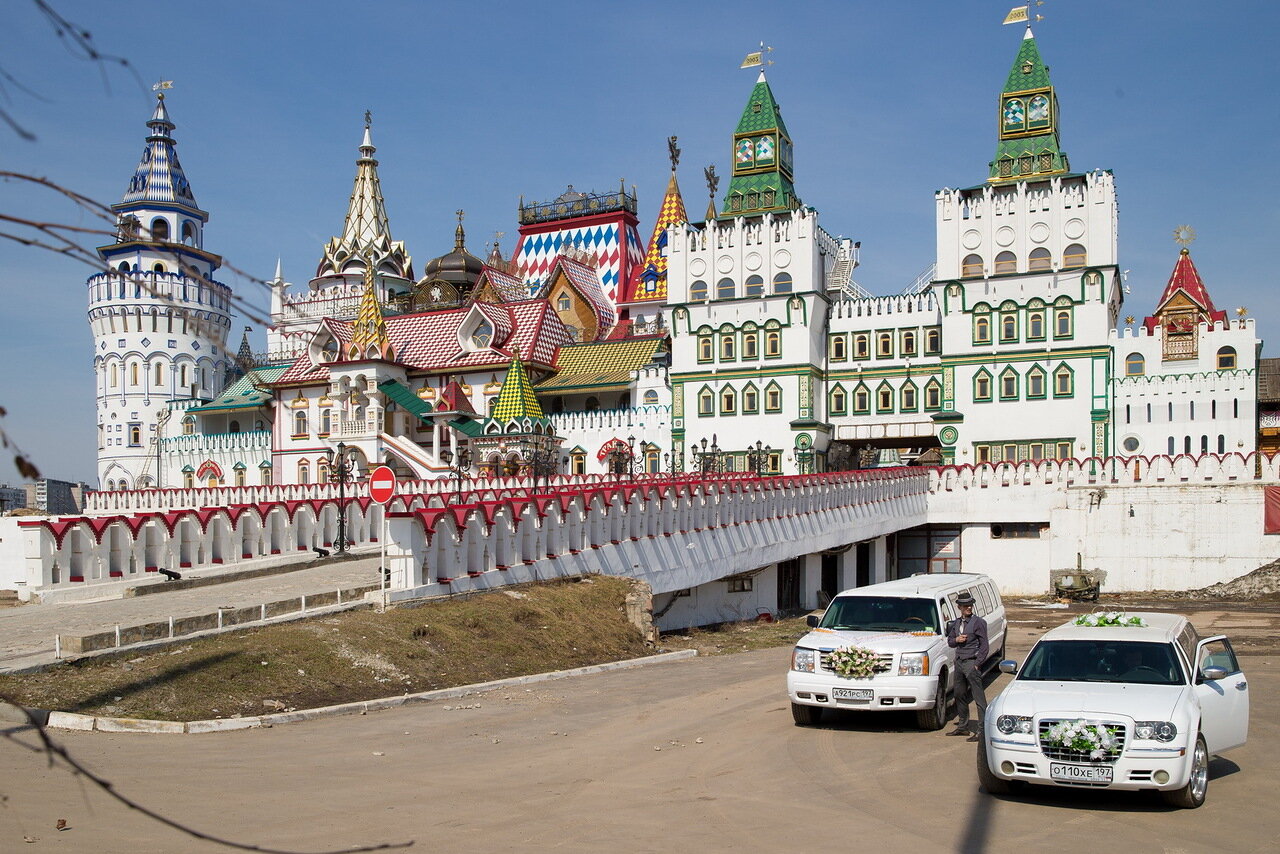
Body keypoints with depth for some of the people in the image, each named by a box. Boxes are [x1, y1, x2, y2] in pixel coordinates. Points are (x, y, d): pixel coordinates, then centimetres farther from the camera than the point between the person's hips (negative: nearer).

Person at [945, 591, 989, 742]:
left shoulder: (978, 622, -7)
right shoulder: (956, 623, 11)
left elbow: (984, 646, -8)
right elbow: (949, 641, 19)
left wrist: (977, 664, -14)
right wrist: (956, 640, -4)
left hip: (972, 663, -7)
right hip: (959, 662, 7)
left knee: (979, 698, -6)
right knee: (959, 695, 15)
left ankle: (982, 730, -4)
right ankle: (962, 726, 26)